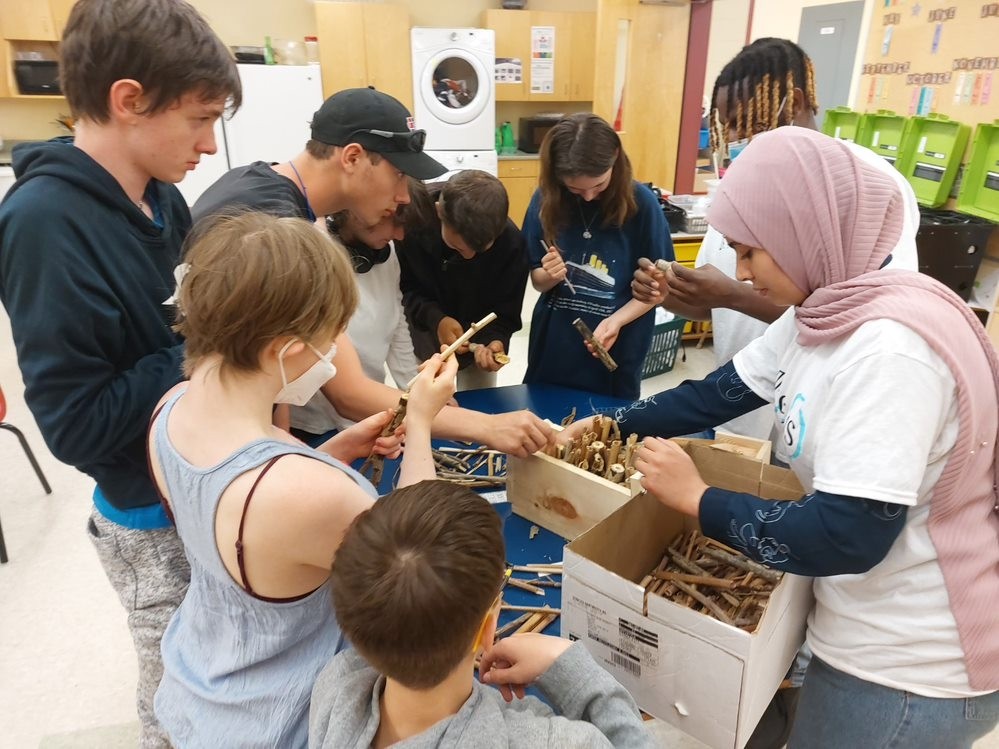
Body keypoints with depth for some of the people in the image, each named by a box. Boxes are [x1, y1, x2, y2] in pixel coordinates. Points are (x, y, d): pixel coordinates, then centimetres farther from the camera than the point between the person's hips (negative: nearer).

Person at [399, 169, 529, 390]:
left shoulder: (511, 242, -28)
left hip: (480, 343, 1)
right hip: (423, 336, 0)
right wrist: (433, 317, -33)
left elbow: (504, 311, -16)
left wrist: (494, 340, -38)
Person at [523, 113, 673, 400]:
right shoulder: (546, 199, -7)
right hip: (553, 346, 2)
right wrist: (550, 276, -20)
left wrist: (617, 320, -22)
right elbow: (538, 281, 1)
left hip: (617, 352, -2)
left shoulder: (641, 203, -12)